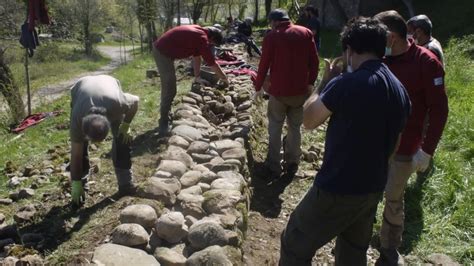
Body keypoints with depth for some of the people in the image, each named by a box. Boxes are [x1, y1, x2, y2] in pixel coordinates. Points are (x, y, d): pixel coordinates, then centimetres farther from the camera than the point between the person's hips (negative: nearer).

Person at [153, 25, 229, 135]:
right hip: (163, 52, -10)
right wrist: (224, 78, 0)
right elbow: (212, 63, -13)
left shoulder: (198, 31, 9)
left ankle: (165, 118, 33)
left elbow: (196, 55, 15)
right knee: (169, 90, -8)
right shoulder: (202, 38, -18)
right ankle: (163, 125, -1)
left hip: (161, 49, 10)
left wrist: (197, 77, 17)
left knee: (168, 88, 20)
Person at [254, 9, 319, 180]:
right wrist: (310, 82, 14)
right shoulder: (306, 33, 3)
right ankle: (292, 164, 22)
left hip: (279, 91, -3)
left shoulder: (272, 36, -6)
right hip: (301, 91, 3)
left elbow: (264, 64, -4)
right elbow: (314, 61, 2)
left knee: (275, 129, 7)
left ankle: (273, 168, 9)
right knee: (295, 128, 14)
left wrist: (258, 87, 9)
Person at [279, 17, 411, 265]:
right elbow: (393, 145, 12)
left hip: (337, 189, -8)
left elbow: (309, 120, -9)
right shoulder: (400, 91, 3)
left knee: (294, 245, 10)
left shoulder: (346, 84, -23)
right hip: (373, 189, 8)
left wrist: (326, 81, 1)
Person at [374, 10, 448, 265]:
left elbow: (439, 109, -11)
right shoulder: (381, 60, 0)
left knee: (393, 200, 9)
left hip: (403, 148, -4)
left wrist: (427, 150, -14)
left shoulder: (426, 62, -12)